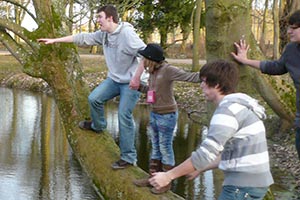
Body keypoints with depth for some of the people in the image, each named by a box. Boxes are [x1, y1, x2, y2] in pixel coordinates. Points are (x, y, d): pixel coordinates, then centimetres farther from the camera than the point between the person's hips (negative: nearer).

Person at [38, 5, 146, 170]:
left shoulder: (127, 34, -23)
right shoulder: (103, 34, 1)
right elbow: (83, 38, 8)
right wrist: (55, 40, 10)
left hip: (131, 82, -8)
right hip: (114, 79, 8)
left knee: (124, 116, -10)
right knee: (94, 98, 7)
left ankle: (128, 158, -1)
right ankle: (98, 125, 37)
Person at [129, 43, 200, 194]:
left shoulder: (168, 70, -20)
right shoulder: (153, 71, 3)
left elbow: (189, 77, -26)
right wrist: (138, 86, 4)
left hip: (167, 115, -8)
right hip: (154, 114, 8)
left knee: (165, 148, 3)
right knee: (155, 147, 17)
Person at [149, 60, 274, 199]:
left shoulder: (228, 110, -16)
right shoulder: (239, 105, 15)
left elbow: (206, 154, -22)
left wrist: (168, 176, -15)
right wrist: (200, 169, 22)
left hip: (243, 186, -10)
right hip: (254, 182, 10)